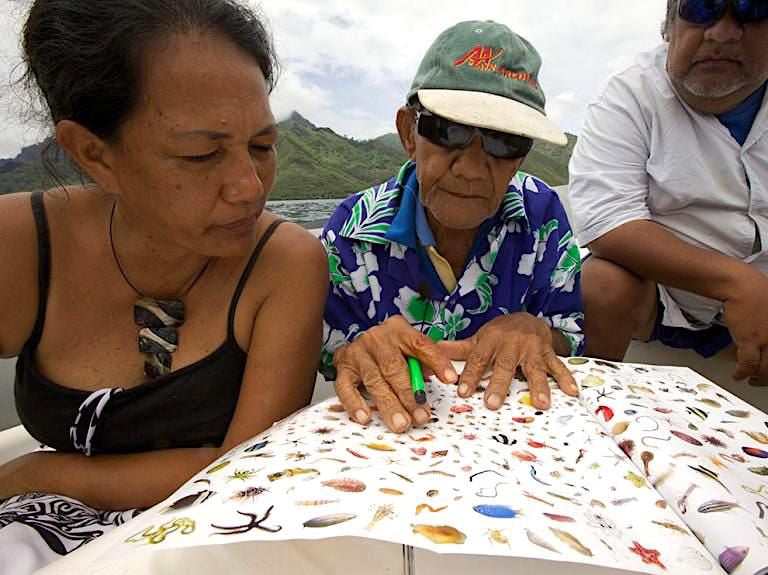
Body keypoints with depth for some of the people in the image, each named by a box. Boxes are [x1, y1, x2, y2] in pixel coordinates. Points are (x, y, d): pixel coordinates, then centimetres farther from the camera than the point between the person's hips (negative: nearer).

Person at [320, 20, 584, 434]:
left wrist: (536, 332, -20)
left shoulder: (542, 214, -5)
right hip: (390, 430, 0)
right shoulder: (351, 232, -10)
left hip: (518, 423, 1)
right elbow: (320, 358, -8)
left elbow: (577, 336, 0)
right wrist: (353, 354, -30)